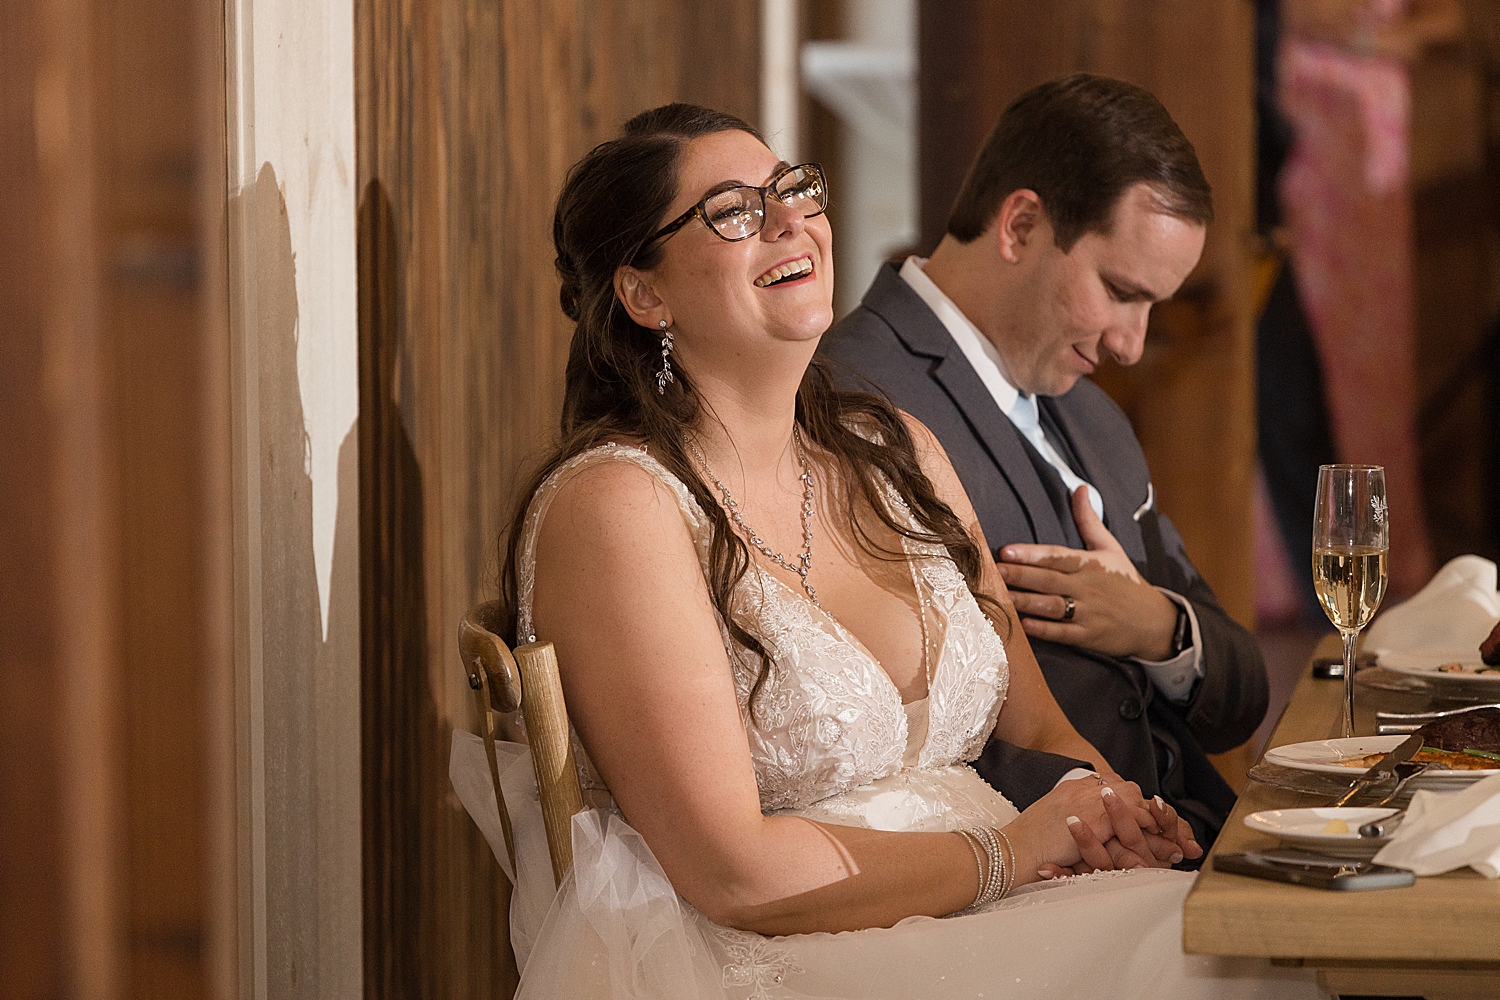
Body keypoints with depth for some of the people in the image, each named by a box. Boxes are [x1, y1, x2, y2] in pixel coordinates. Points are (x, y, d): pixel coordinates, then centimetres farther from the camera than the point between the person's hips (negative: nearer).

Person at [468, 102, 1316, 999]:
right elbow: (730, 871, -16)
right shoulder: (617, 504, -11)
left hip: (964, 927, 7)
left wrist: (1108, 809, -6)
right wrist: (1001, 854, -9)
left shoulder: (897, 453, 14)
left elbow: (1038, 726, 16)